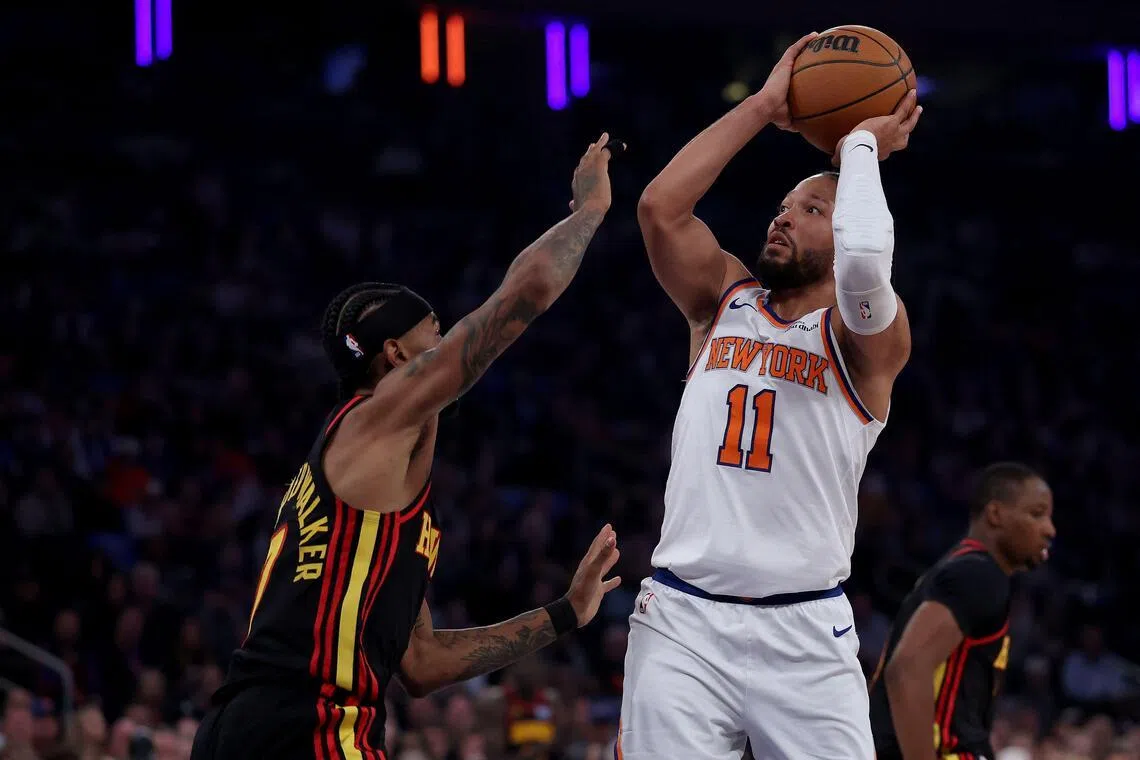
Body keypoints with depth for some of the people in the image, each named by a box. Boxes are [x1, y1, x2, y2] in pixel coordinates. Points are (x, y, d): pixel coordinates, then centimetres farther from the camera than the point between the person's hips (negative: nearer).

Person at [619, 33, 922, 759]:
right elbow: (659, 207, -1)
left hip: (804, 632, -2)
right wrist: (764, 107, 2)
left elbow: (864, 262, -22)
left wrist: (862, 146, -5)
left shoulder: (865, 337, 1)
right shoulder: (723, 302, 14)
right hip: (683, 618, 3)